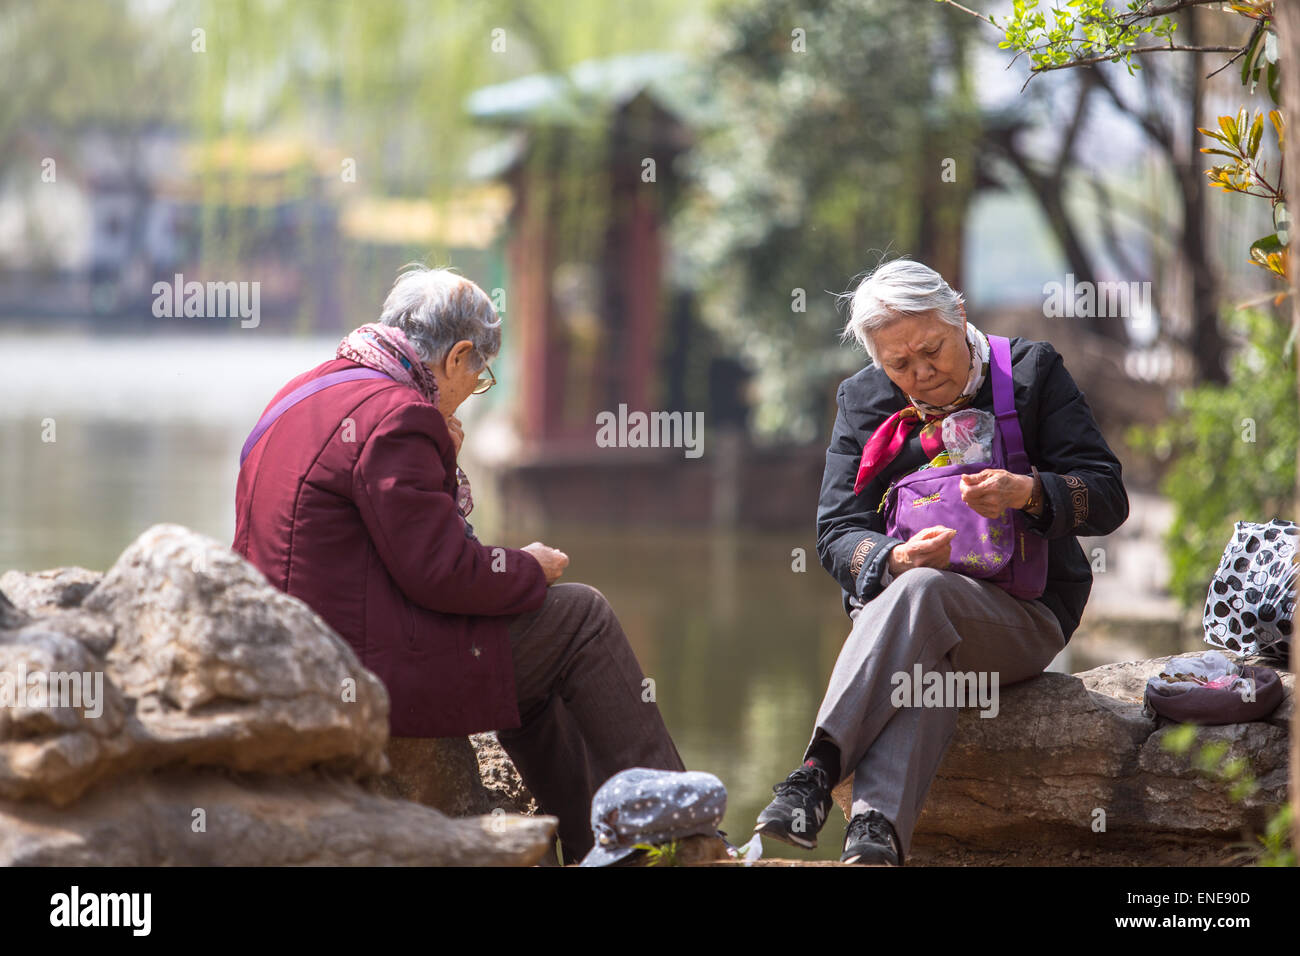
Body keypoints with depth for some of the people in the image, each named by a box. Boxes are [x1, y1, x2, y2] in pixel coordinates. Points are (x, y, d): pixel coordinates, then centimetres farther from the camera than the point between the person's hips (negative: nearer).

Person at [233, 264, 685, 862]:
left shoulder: (313, 392, 16)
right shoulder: (391, 416, -17)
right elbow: (441, 571, -19)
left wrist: (440, 465, 12)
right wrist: (530, 568, -2)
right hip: (366, 667, -11)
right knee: (579, 617, 0)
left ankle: (593, 840, 30)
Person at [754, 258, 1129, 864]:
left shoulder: (1033, 372, 2)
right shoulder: (863, 399, 10)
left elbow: (1107, 499, -3)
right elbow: (836, 531, 2)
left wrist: (1027, 492, -25)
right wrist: (895, 559, -22)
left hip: (1023, 616, -2)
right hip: (894, 606, 2)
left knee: (920, 591, -36)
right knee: (919, 657, -37)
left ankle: (818, 770, -47)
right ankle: (876, 827, -58)